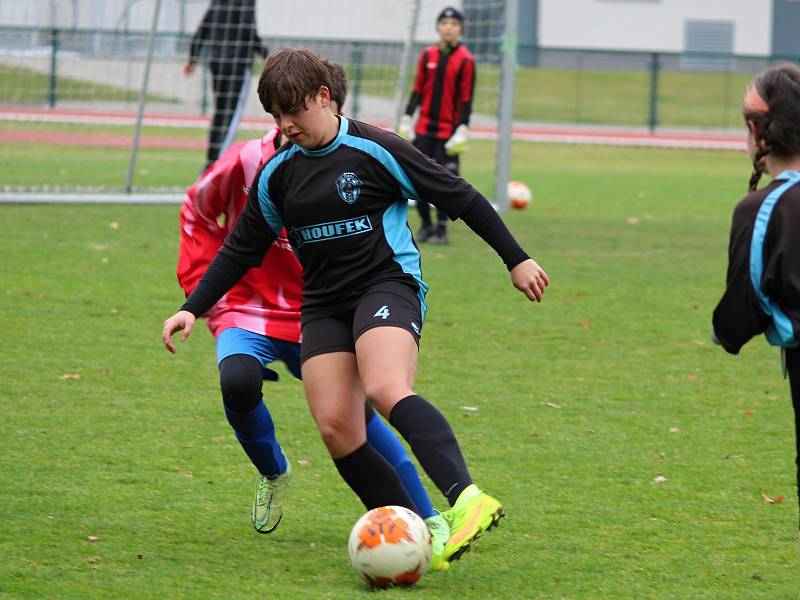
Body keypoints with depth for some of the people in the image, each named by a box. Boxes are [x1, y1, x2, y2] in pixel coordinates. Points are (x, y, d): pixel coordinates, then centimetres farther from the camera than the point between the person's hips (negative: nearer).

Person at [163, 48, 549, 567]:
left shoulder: (374, 150, -7)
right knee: (335, 427, -12)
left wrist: (516, 259, 1)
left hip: (388, 286, -6)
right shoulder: (278, 174, 10)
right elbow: (242, 249, 19)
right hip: (324, 306, 6)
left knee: (386, 390, -33)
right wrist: (193, 309, 10)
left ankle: (468, 500, -50)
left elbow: (460, 198, -1)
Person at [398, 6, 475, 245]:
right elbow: (418, 90, 11)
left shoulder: (465, 60, -6)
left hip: (448, 132, -4)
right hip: (424, 128, 4)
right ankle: (425, 224, 14)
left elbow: (466, 98, -6)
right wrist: (407, 118, 6)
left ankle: (441, 228, 7)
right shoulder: (427, 55, 6)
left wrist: (462, 129, -11)